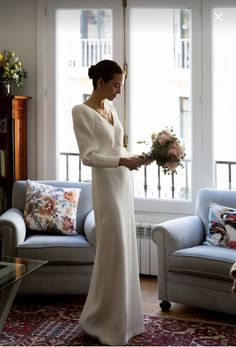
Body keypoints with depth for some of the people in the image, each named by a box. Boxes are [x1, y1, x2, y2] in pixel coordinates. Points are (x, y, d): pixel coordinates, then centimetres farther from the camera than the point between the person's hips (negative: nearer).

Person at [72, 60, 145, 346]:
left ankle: (123, 316, 24)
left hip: (123, 183, 8)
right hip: (106, 186, -8)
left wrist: (137, 156, 2)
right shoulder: (82, 111, -11)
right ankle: (102, 319, 10)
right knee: (112, 250, -5)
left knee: (125, 249, 12)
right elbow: (88, 156, -17)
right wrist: (122, 161, -23)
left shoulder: (110, 109, 13)